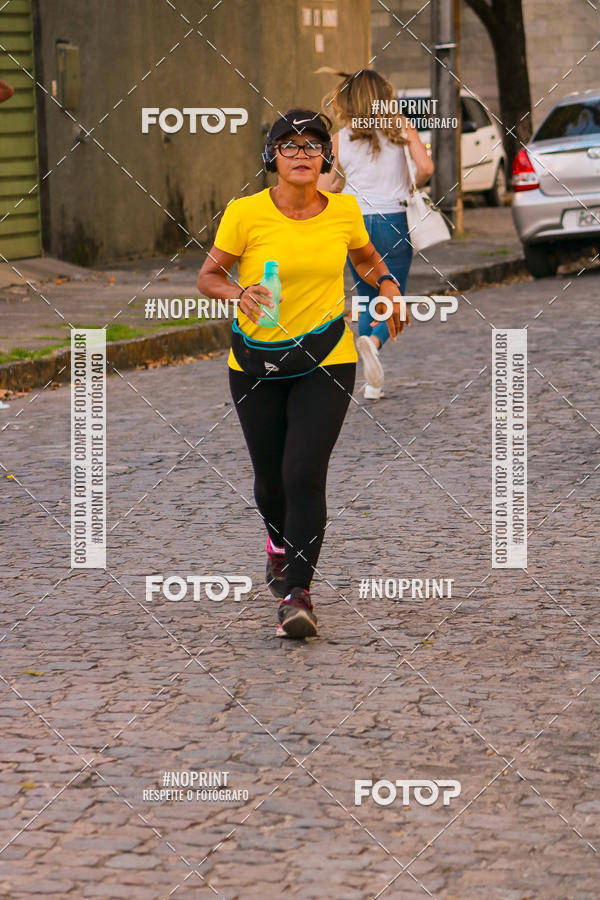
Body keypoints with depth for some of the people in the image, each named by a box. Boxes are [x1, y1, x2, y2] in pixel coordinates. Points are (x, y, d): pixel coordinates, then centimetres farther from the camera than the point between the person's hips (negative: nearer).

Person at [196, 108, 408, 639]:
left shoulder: (344, 210, -1)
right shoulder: (246, 213, -9)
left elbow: (366, 258, 19)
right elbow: (209, 276, -1)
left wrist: (387, 284, 0)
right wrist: (238, 294, -22)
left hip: (327, 361, 0)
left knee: (304, 474, -15)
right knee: (270, 476, 12)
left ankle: (297, 593, -13)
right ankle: (279, 543, 46)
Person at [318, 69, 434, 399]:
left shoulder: (340, 139, 2)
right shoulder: (400, 127, -2)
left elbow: (321, 190, 4)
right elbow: (425, 167, -13)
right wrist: (413, 185, 6)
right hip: (392, 222, -2)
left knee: (367, 301, 16)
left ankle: (372, 382, 8)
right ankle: (373, 340, -27)